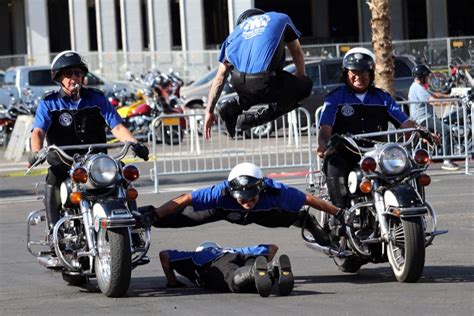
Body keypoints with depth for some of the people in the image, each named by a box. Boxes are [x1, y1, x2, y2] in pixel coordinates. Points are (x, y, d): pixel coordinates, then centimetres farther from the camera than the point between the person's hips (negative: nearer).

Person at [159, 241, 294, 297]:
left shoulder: (199, 255, 42)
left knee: (235, 281, -35)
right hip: (248, 259, 3)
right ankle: (277, 267, -59)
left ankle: (256, 270, -69)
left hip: (219, 265, -3)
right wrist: (267, 267, 49)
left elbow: (164, 255, 31)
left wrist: (172, 281, 39)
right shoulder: (238, 250, 49)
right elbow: (272, 247, 47)